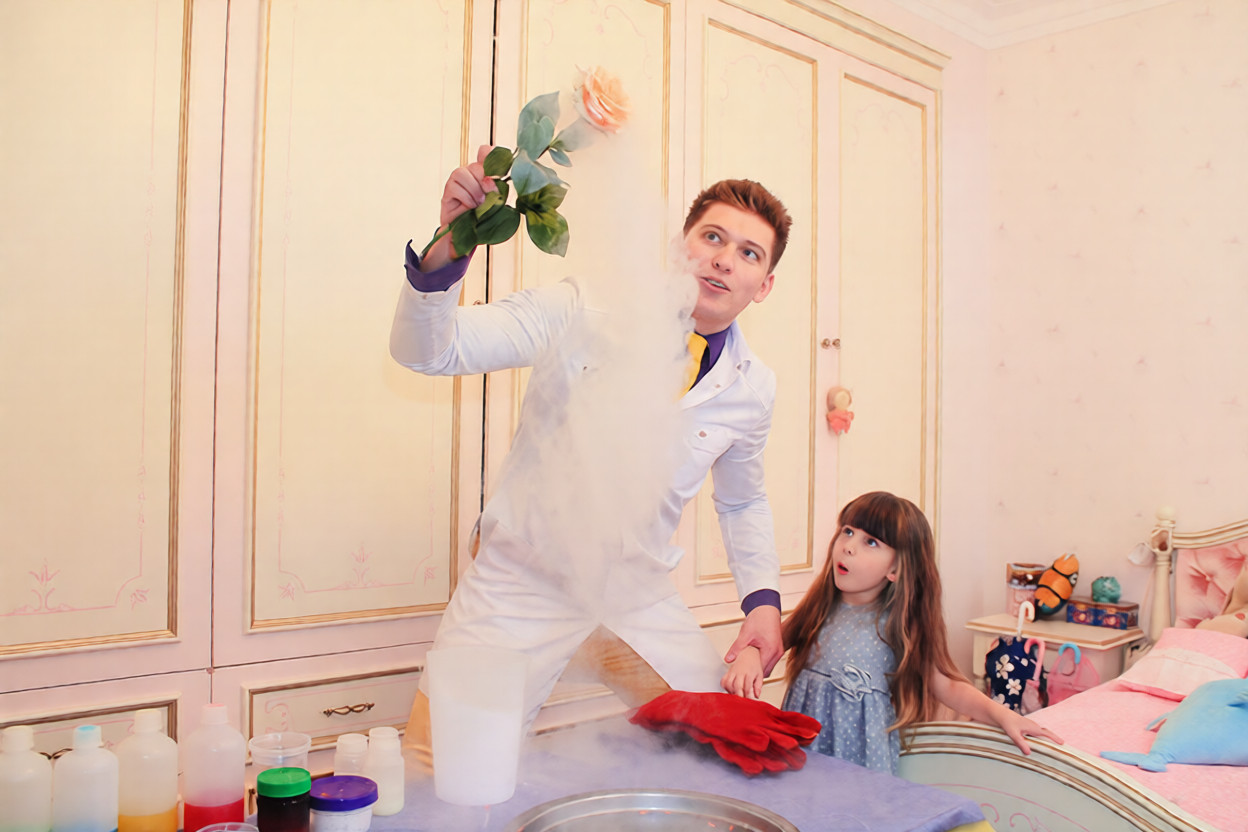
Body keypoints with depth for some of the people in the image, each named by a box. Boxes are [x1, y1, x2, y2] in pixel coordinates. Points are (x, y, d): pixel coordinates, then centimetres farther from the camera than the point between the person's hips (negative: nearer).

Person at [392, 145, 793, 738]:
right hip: (521, 584, -3)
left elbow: (742, 502, 15)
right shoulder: (583, 310, -14)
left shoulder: (754, 389, -2)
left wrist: (763, 600, 3)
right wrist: (448, 248, -36)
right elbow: (426, 350, -18)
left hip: (639, 594, 4)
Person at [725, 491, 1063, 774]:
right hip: (803, 745, 3)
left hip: (862, 756, -2)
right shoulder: (821, 608, 1)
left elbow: (947, 685, -8)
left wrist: (1000, 713, -20)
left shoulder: (900, 624, -8)